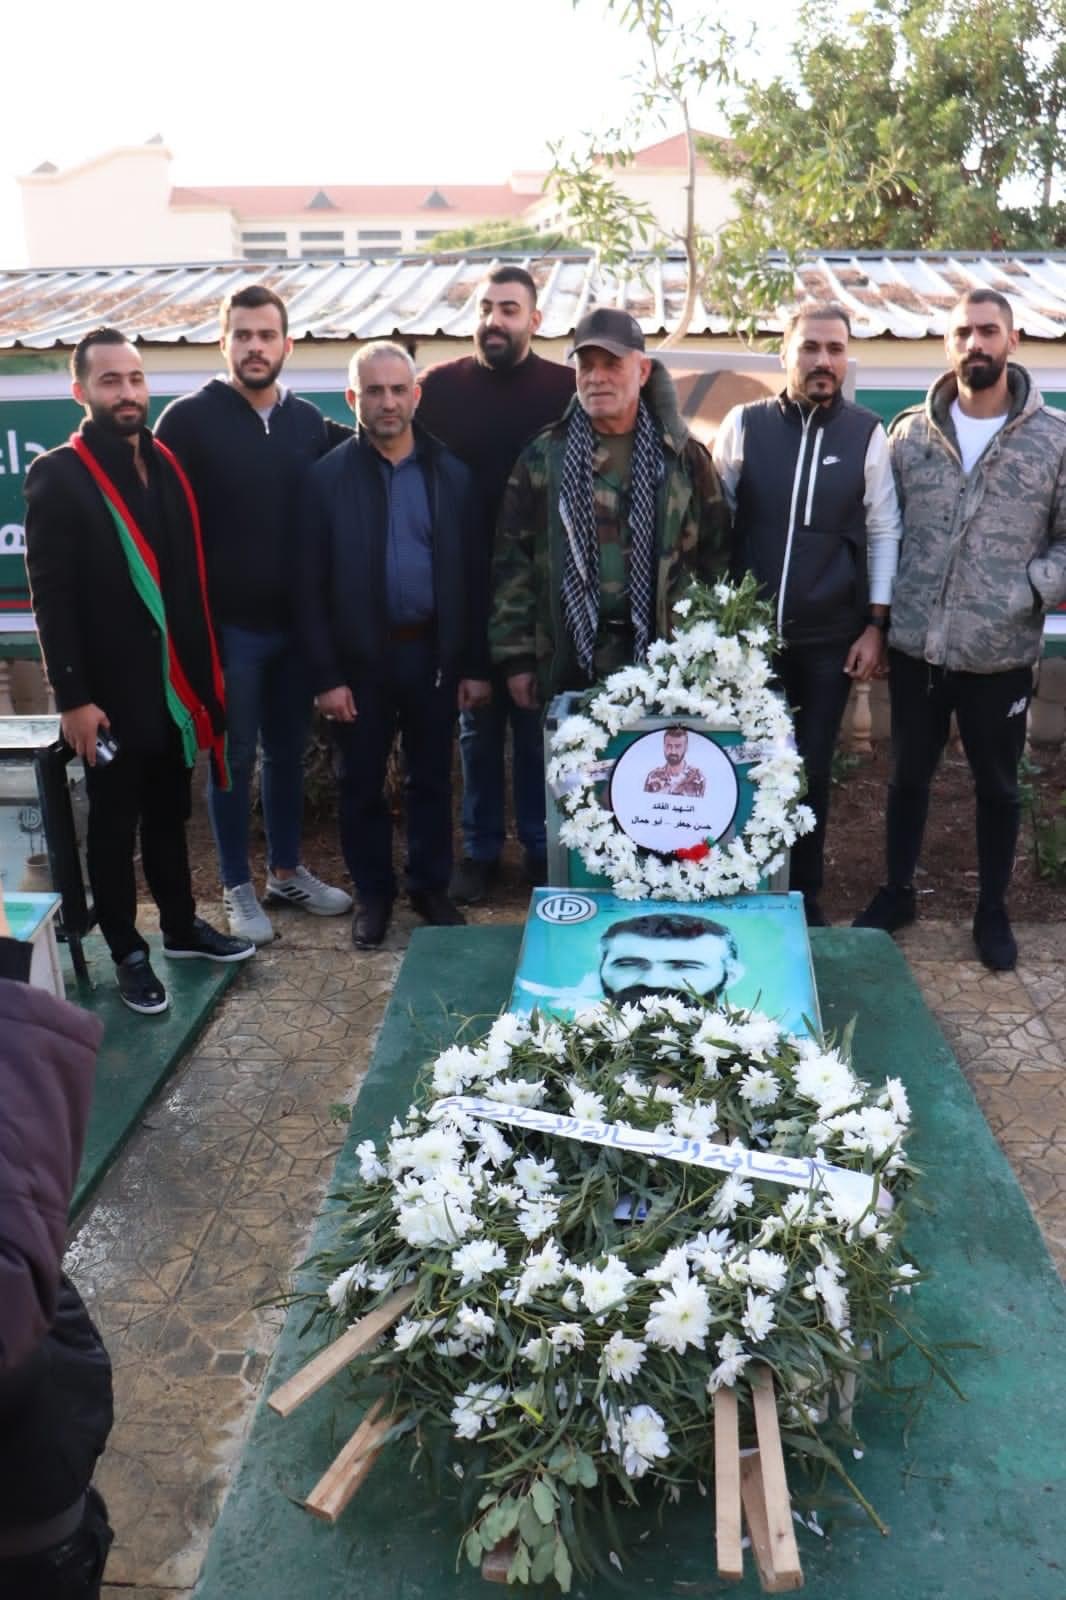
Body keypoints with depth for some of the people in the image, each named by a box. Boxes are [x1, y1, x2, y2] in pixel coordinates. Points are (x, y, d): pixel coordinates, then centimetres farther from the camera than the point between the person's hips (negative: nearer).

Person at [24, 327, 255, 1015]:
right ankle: (129, 954, 23)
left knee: (169, 814, 19)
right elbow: (52, 597, -12)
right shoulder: (58, 476, -8)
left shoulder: (167, 464, 7)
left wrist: (203, 669, 5)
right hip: (111, 691, -5)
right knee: (115, 826, 9)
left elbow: (191, 572, 8)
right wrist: (73, 697, -16)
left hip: (173, 682, 5)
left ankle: (182, 927, 35)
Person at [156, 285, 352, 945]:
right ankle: (239, 888, 20)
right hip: (226, 622, -4)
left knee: (289, 752, 14)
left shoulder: (309, 421, 5)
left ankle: (287, 872, 30)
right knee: (234, 757, 6)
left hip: (296, 621, 4)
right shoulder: (191, 418, -7)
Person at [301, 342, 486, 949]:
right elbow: (312, 585, -4)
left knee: (432, 778, 12)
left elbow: (470, 573, 3)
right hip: (362, 655, -1)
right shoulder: (329, 476, -3)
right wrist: (326, 675, -9)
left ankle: (431, 886, 29)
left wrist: (475, 664, 0)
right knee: (363, 783, 9)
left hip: (434, 651, 1)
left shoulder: (451, 473, 3)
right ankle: (373, 894, 26)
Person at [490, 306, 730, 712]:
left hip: (663, 661, 0)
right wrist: (516, 657, -3)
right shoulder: (543, 457, 3)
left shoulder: (682, 456, 5)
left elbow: (715, 559, 6)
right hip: (568, 663, 0)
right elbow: (512, 561, 1)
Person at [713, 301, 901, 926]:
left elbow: (884, 533, 3)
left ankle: (806, 892, 26)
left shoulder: (867, 433, 1)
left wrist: (875, 625, -2)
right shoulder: (744, 424, 0)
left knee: (812, 769, 9)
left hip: (830, 636, 0)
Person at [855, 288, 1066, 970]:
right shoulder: (909, 433, 1)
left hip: (1002, 655, -1)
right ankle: (897, 892, 35)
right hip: (916, 647, 1)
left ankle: (993, 911, 33)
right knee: (908, 775, 16)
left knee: (998, 785, 14)